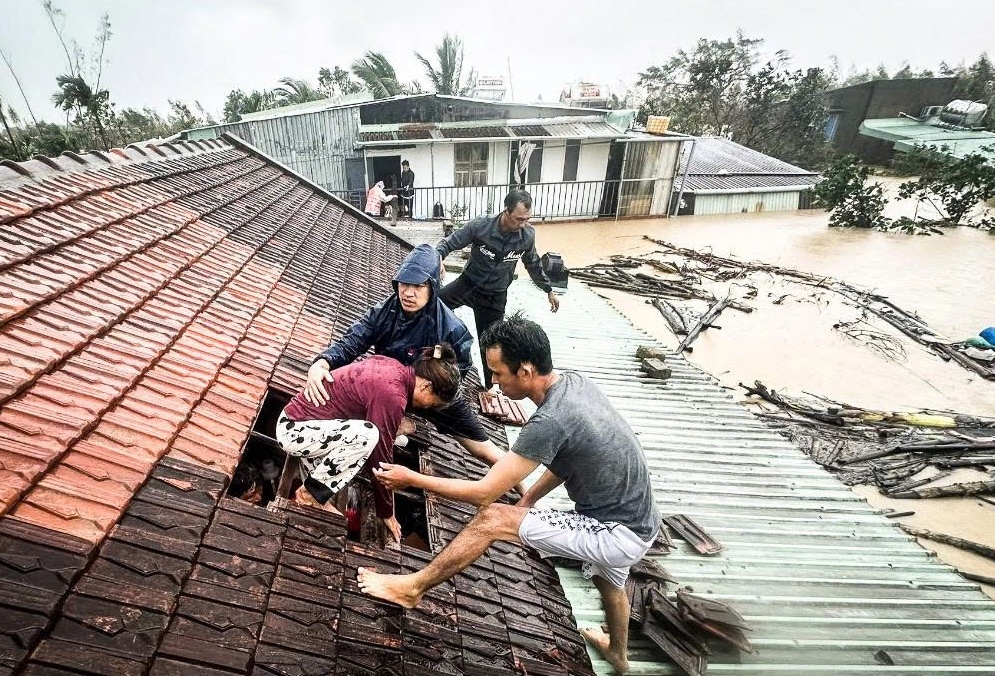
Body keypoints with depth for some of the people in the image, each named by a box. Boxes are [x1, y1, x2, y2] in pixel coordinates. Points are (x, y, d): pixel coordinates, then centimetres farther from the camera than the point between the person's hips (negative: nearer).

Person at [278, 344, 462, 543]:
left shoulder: (392, 366, 1)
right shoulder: (392, 395, -24)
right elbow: (381, 457, -17)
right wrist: (387, 513, -5)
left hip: (294, 422, 9)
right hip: (293, 431, -9)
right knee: (368, 435, -26)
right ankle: (312, 492, -7)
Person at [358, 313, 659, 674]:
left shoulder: (550, 420, -31)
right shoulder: (575, 381, -5)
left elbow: (483, 493, -25)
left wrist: (410, 478, -15)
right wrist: (528, 499, 5)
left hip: (618, 535, -9)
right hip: (636, 519, 9)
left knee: (492, 519, -12)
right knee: (607, 577, 38)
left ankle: (412, 588, 8)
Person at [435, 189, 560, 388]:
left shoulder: (528, 236, -13)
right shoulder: (480, 226, -22)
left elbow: (533, 264, 7)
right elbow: (449, 243, -12)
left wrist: (549, 290, 15)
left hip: (495, 296, 1)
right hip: (468, 284, -1)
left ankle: (490, 388, 26)